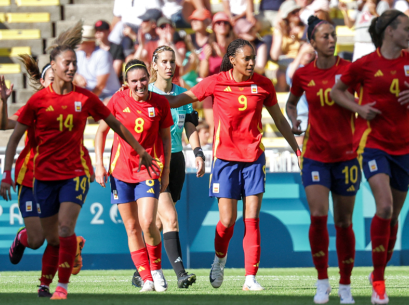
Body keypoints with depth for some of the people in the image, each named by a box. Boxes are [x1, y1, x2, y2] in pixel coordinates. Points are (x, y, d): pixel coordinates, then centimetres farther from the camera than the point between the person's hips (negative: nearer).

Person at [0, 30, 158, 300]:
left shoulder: (85, 98, 0)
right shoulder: (39, 100, -3)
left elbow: (116, 125, 13)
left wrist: (141, 150, 18)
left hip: (76, 171, 0)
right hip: (45, 174, 0)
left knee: (65, 228, -20)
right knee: (52, 239, 5)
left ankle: (63, 287, -12)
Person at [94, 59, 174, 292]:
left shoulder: (160, 103, -4)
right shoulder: (118, 100, -5)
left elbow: (166, 137, 7)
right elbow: (102, 131, 7)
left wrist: (166, 172, 5)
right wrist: (99, 164, 1)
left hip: (149, 170, -1)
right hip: (121, 169, 1)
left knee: (147, 223, -17)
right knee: (132, 228, 2)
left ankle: (157, 269, 7)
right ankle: (147, 279, 11)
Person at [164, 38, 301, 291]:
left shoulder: (263, 85, 1)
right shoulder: (216, 83, -5)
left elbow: (279, 120, 12)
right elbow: (181, 100, 0)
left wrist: (297, 149, 14)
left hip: (254, 156, 1)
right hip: (226, 157, -1)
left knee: (252, 218, -5)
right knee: (228, 220, -4)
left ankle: (251, 277, -4)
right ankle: (220, 258, 27)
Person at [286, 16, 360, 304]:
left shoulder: (349, 69, -5)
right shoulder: (303, 75, -1)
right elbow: (291, 102, 17)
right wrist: (294, 121, -1)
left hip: (346, 155, 0)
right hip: (315, 156, 0)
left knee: (344, 223, 4)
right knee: (318, 216, -15)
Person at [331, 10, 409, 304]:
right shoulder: (365, 65, -5)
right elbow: (336, 90, 9)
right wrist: (358, 108, -8)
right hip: (374, 144, -4)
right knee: (384, 207, -20)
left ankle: (379, 271, 30)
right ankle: (378, 281, -11)